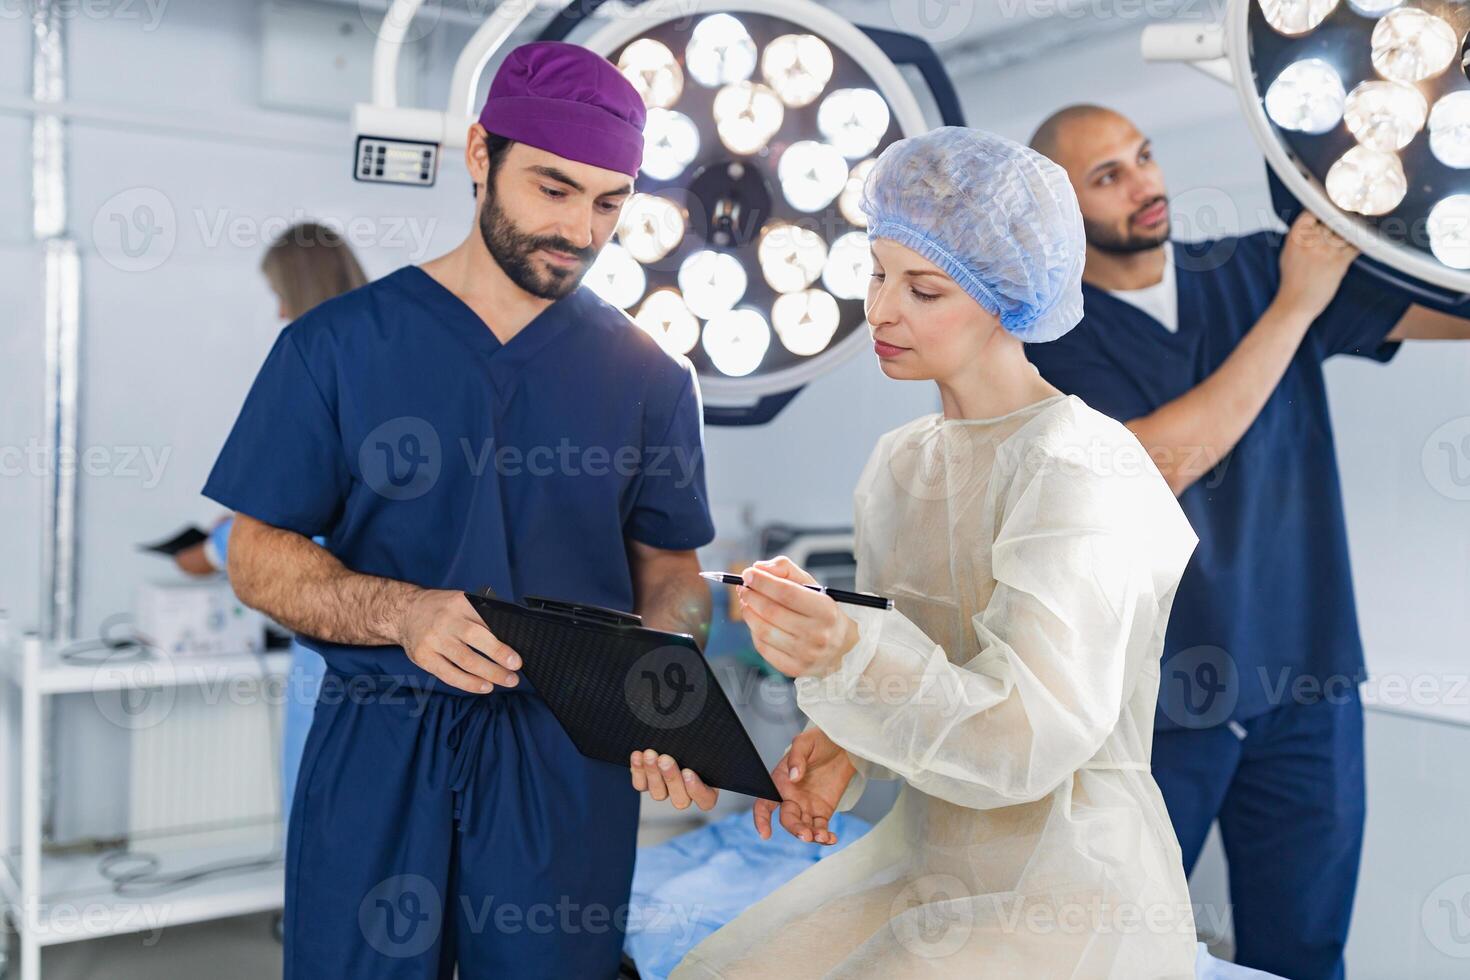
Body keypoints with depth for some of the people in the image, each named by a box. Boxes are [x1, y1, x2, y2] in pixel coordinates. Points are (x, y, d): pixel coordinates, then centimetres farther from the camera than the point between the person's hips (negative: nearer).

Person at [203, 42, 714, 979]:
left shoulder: (651, 375, 2)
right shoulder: (338, 345, -2)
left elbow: (669, 568, 5)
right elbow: (259, 557, -2)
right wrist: (401, 612, -20)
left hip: (569, 755, 1)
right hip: (377, 749, 0)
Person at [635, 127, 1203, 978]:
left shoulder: (1080, 469, -19)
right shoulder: (900, 462, 5)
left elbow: (1027, 737, -26)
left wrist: (849, 654, -41)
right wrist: (845, 744, -7)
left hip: (1066, 901, -7)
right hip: (922, 861, 7)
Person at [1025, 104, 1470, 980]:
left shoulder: (1257, 271, 4)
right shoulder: (1055, 334, -5)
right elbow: (1158, 463, -19)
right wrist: (1294, 306, -15)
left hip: (1306, 687, 3)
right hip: (1152, 701, -2)